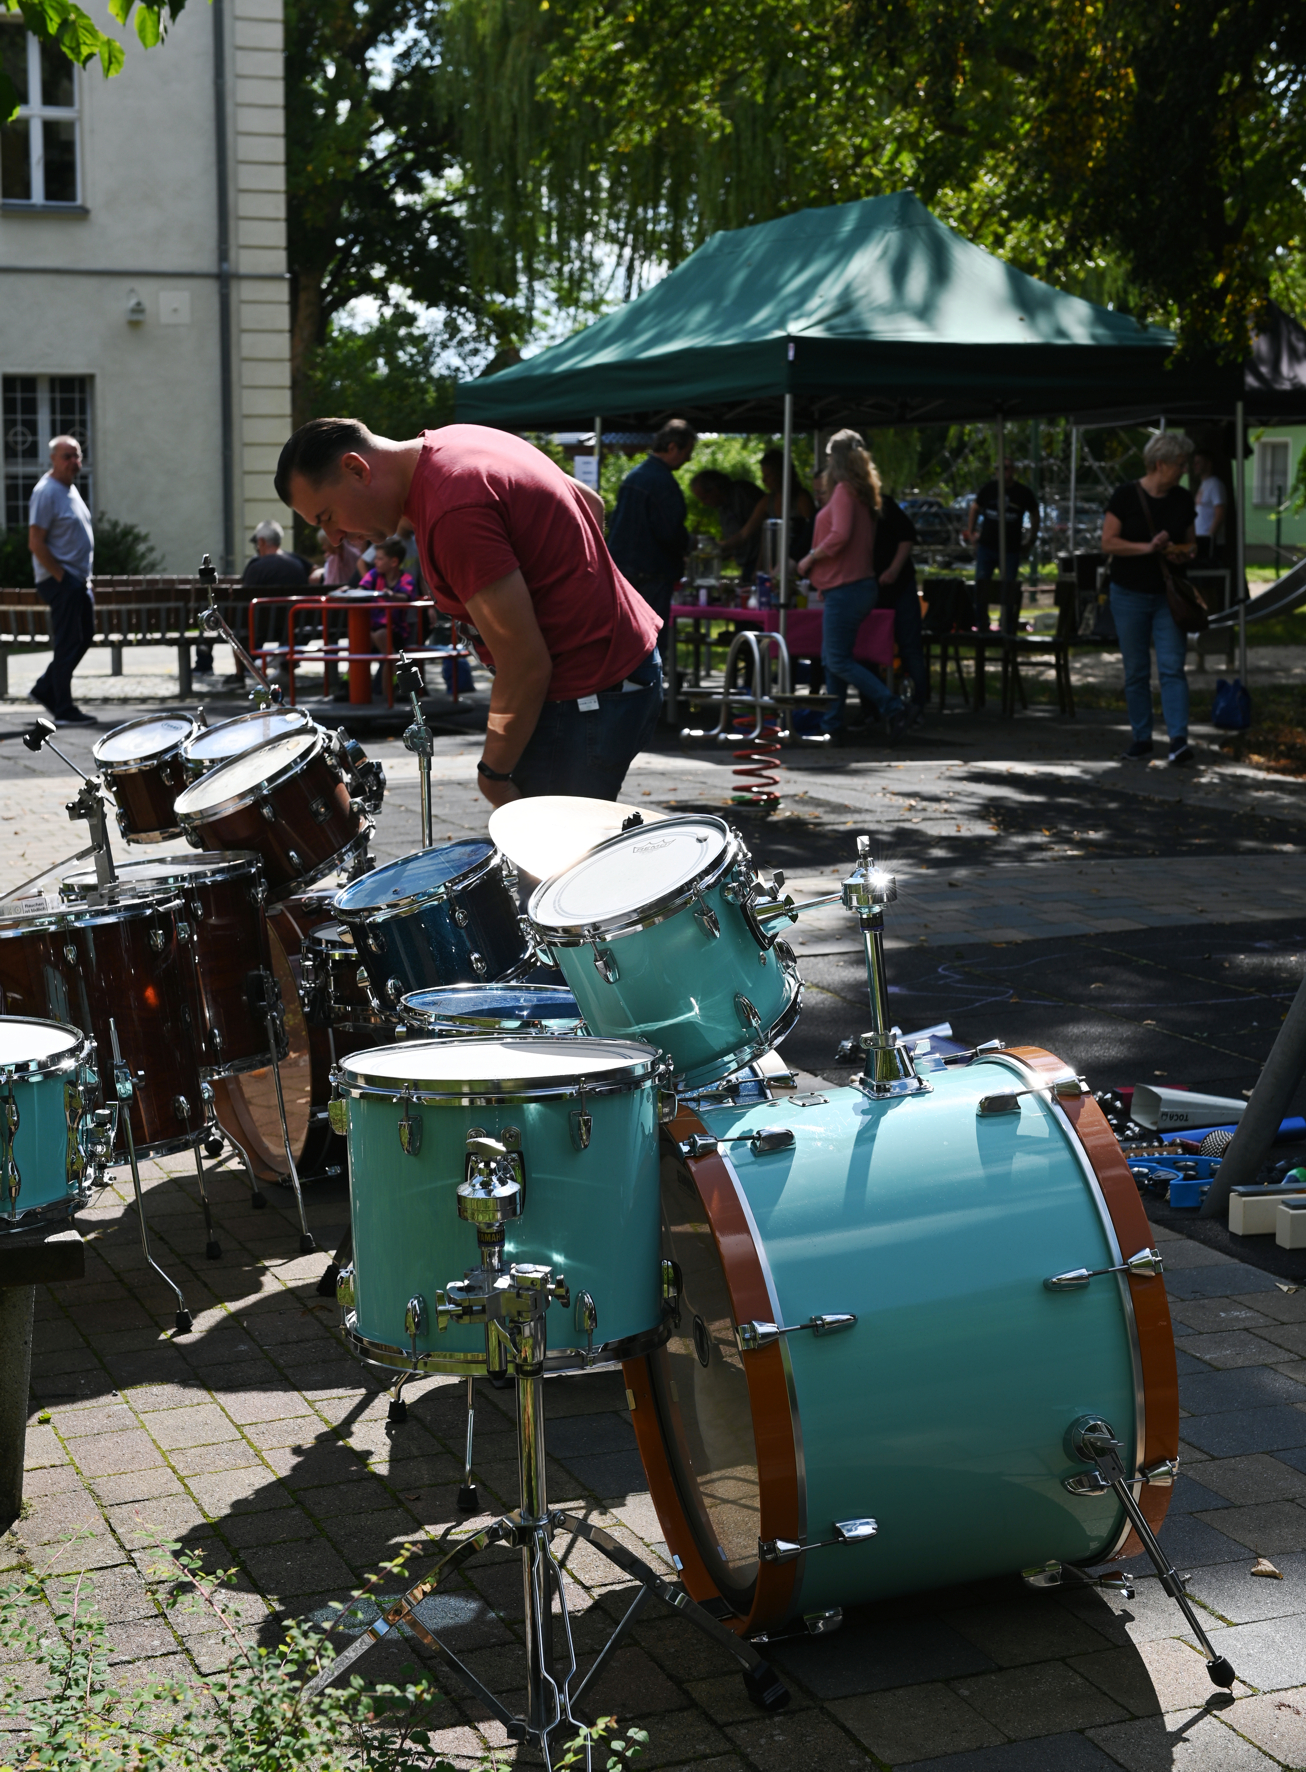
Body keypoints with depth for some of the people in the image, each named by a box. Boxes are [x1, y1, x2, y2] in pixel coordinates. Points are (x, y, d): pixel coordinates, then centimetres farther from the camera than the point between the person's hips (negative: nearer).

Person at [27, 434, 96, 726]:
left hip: (78, 580, 9)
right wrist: (61, 577, -17)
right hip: (60, 581, -9)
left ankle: (44, 690, 24)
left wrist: (84, 576, 16)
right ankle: (64, 711, 0)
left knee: (83, 637, 14)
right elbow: (36, 543, -18)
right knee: (68, 644, -6)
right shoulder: (46, 492, -14)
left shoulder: (70, 488, 16)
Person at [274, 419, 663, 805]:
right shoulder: (457, 438, 6)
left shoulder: (453, 512, -26)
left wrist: (494, 775, -13)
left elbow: (526, 667, -24)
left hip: (586, 703, -11)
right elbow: (590, 503, 18)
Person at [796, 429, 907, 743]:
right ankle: (833, 725, 14)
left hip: (845, 589, -9)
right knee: (832, 658, 13)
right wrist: (823, 577, 23)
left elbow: (839, 535, -23)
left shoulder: (844, 490, -11)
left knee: (839, 660, -9)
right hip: (859, 584, 9)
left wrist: (809, 559, -9)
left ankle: (890, 707, -15)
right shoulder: (862, 494, 16)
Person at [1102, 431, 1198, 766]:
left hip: (1168, 595, 2)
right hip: (1130, 594, -2)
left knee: (1172, 667, -9)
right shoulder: (1126, 495, -7)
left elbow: (1191, 542, 14)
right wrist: (1148, 547, -20)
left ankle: (1179, 739, -14)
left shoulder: (1183, 499, 5)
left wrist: (1183, 552, -9)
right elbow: (1108, 542, -10)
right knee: (1136, 672, 5)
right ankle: (1142, 740, 13)